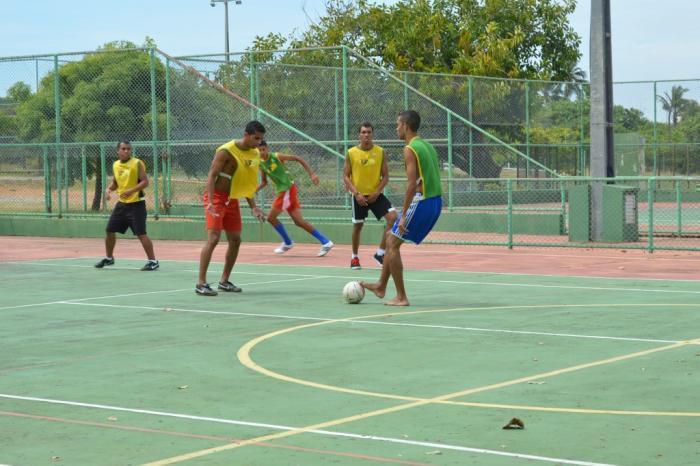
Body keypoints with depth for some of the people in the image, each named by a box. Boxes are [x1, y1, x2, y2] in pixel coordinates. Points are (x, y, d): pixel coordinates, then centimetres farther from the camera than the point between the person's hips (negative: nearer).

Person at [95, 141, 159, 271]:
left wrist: (132, 190, -28)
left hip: (136, 204, -7)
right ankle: (109, 258, 31)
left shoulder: (137, 163, -11)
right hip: (122, 204, 7)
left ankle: (153, 261, -5)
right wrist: (109, 189, 1)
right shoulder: (115, 165, 9)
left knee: (141, 234, -12)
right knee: (110, 230, 12)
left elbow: (145, 181, -16)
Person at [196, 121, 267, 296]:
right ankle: (201, 283, -14)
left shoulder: (255, 154, 5)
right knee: (213, 238, -15)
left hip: (232, 200, 8)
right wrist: (210, 201, -31)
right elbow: (211, 176, -20)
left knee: (235, 240, 9)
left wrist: (253, 206, 9)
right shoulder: (227, 151, -19)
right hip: (217, 198, -8)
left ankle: (224, 281, 20)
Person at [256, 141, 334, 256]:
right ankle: (325, 242, 5)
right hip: (282, 191, 7)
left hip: (288, 189, -7)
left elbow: (298, 158, -9)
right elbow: (264, 182, 20)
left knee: (271, 217, -5)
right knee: (299, 221, 3)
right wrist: (255, 190, 0)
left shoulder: (276, 156, -11)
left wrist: (311, 173, -15)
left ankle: (287, 242, 12)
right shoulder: (261, 164, 9)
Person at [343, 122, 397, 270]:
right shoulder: (351, 153, -4)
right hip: (359, 196, 0)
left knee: (392, 216, -19)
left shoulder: (380, 152, -2)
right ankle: (355, 257, 30)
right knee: (357, 226, 8)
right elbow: (346, 176, -2)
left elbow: (385, 176, 1)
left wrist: (377, 192, -13)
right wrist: (356, 193, -14)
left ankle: (380, 252, -8)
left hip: (376, 195, 0)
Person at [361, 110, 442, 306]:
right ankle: (381, 286, 26)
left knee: (393, 243, 1)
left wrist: (404, 215, -19)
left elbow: (412, 183, -20)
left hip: (421, 202, -9)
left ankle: (401, 297, 1)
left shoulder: (410, 149, -12)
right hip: (435, 201, 9)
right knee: (392, 238, 20)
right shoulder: (428, 146, 16)